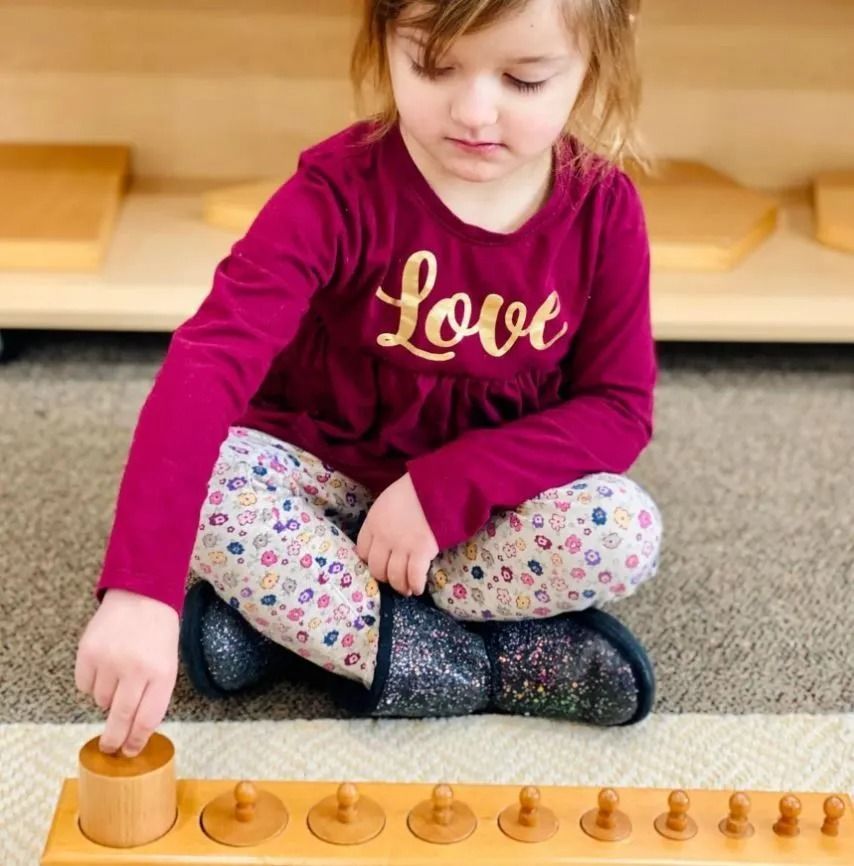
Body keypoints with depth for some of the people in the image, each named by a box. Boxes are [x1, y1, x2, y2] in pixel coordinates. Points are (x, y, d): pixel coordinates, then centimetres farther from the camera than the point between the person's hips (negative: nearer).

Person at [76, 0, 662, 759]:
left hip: (482, 507, 2)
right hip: (325, 479, -1)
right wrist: (141, 588, -50)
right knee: (203, 483, -30)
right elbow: (210, 359, -37)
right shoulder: (340, 190, -24)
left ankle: (291, 618, -20)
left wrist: (447, 487, -26)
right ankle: (497, 666, -23)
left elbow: (621, 408, -11)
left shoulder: (602, 208, -15)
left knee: (624, 532, -27)